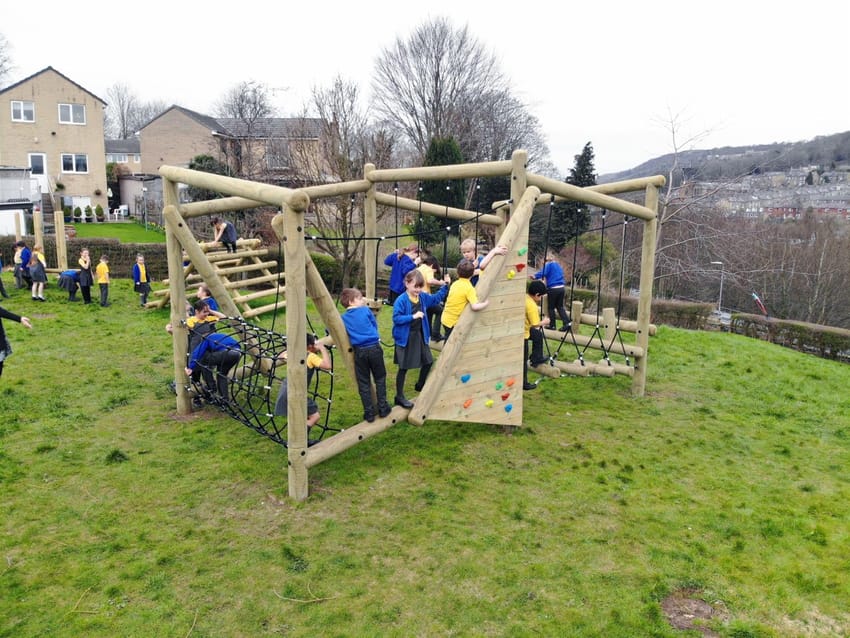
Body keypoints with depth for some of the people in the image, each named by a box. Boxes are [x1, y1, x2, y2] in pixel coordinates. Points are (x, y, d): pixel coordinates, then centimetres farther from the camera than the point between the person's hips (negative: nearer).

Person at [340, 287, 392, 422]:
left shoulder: (343, 318, 9)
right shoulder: (365, 310, 5)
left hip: (359, 351, 1)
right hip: (374, 348, -1)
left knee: (364, 383, 9)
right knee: (380, 379, 14)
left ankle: (369, 413, 11)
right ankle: (383, 408, 17)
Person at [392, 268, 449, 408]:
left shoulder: (423, 297, 2)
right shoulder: (401, 300, -19)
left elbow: (436, 299, 18)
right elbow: (396, 318, -23)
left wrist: (445, 287, 7)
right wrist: (413, 316, -29)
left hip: (420, 335, 7)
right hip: (405, 338, -7)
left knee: (428, 361, 16)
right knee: (404, 368, 1)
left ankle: (420, 385, 41)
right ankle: (399, 397, 13)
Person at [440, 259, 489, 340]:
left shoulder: (455, 284, 3)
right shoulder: (469, 288, -17)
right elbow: (475, 306, -28)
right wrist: (485, 303, -11)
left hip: (445, 318, 7)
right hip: (453, 322, -7)